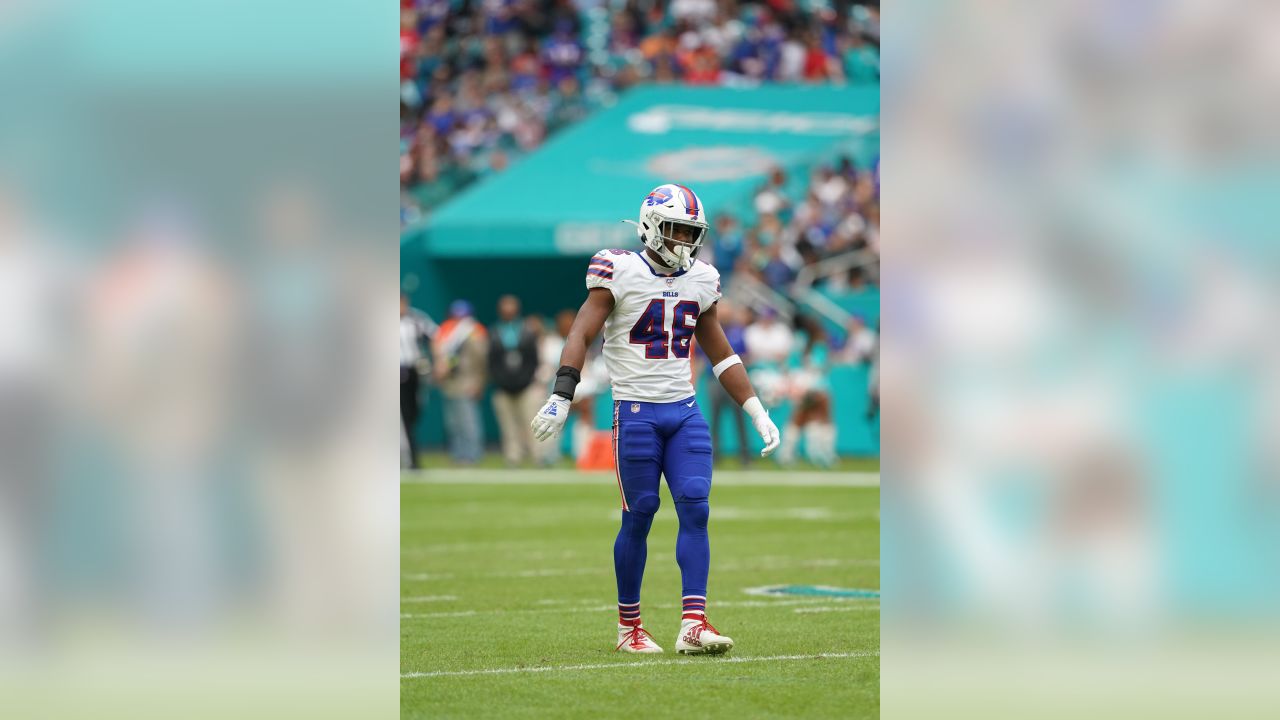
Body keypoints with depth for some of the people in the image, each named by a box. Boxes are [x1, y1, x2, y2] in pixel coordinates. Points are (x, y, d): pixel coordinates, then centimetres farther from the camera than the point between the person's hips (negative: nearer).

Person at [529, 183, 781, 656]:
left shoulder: (700, 281, 10)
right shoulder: (620, 272, -6)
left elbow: (720, 355, 19)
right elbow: (581, 334, -12)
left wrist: (758, 413, 15)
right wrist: (560, 399, -23)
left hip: (685, 412, 5)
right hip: (636, 412, -5)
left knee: (695, 510, -8)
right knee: (639, 516, -1)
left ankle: (693, 625, -12)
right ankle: (628, 626, 12)